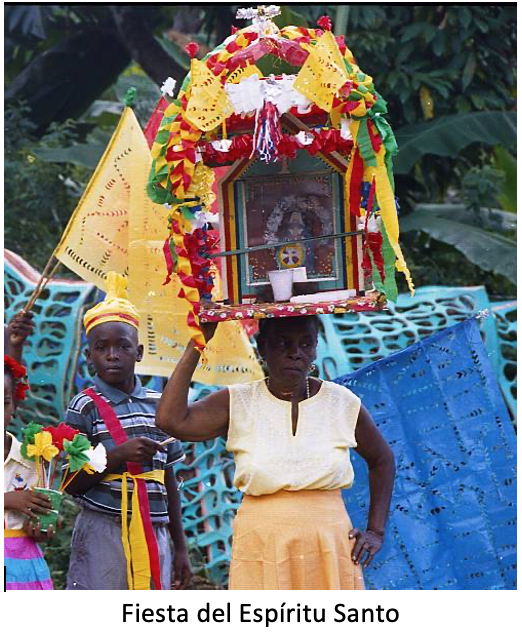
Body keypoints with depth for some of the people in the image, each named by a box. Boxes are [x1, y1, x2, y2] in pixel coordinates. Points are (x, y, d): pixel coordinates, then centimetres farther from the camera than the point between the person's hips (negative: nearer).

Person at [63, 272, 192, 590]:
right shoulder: (85, 407, -2)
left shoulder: (158, 405, 11)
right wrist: (118, 456, -19)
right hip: (104, 536, -5)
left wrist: (180, 546, 16)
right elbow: (72, 484, -5)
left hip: (154, 537, 5)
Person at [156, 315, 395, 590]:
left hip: (329, 547, 1)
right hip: (261, 549, -1)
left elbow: (382, 459, 21)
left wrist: (376, 531, 11)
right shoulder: (238, 404, 1)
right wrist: (196, 345, -11)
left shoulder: (342, 403, 6)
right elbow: (171, 420, -14)